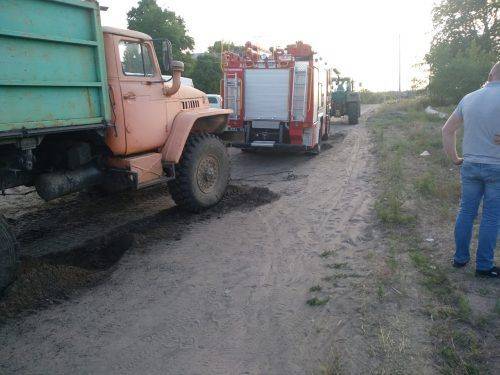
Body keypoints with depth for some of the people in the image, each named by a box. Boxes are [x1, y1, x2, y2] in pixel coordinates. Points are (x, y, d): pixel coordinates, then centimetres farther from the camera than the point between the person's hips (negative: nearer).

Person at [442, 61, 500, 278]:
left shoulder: (469, 99, 2)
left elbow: (447, 130, 7)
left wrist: (454, 158, 12)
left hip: (470, 165, 4)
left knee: (466, 212, 14)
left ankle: (460, 258, 23)